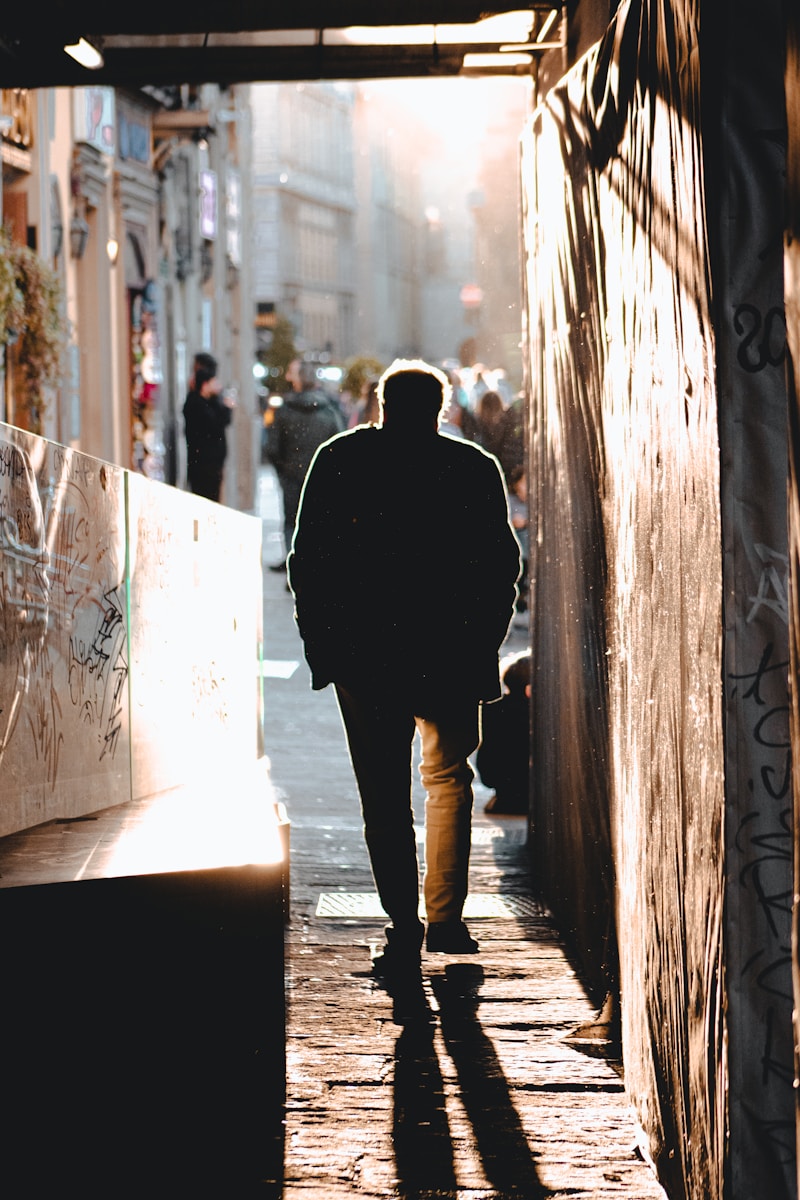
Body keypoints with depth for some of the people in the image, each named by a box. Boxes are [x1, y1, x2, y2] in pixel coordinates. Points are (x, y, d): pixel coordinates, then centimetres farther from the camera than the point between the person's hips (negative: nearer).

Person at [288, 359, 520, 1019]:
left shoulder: (340, 459, 0)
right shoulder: (474, 468, 1)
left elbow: (307, 560, -1)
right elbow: (502, 563, 2)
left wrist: (320, 643, 6)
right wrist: (485, 644, 10)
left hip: (363, 657, -1)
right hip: (451, 655, 1)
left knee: (385, 797, 5)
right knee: (449, 777, 18)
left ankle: (404, 930, 1)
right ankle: (444, 915, 11)